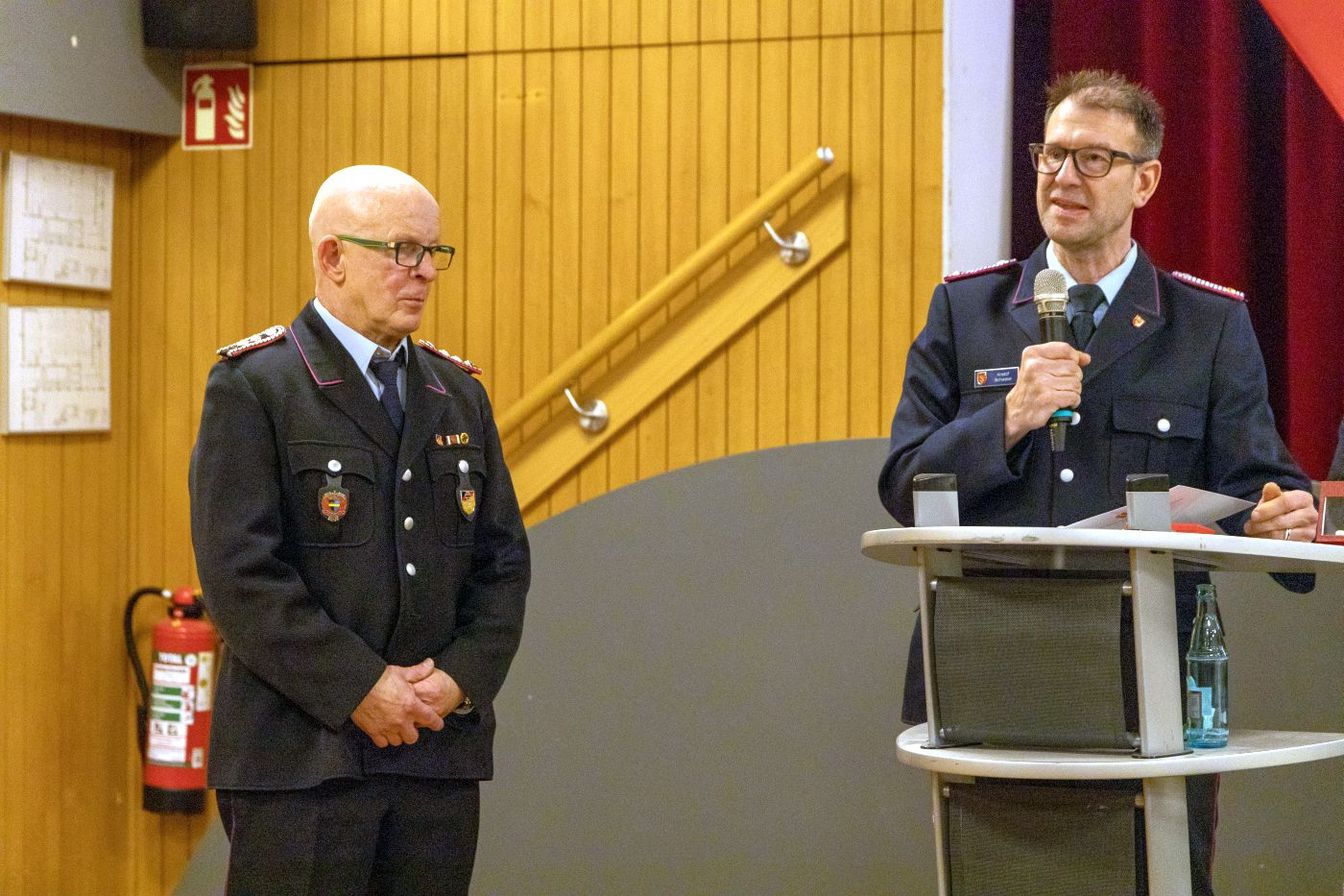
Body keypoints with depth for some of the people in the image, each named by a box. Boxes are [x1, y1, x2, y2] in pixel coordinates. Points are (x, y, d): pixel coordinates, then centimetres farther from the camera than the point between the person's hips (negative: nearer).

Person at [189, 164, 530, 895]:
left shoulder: (459, 394, 15)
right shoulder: (252, 387, -4)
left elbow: (503, 559, 13)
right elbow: (240, 571, -13)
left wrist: (464, 676, -4)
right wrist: (361, 690, -15)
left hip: (440, 749, 5)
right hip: (299, 754, -5)